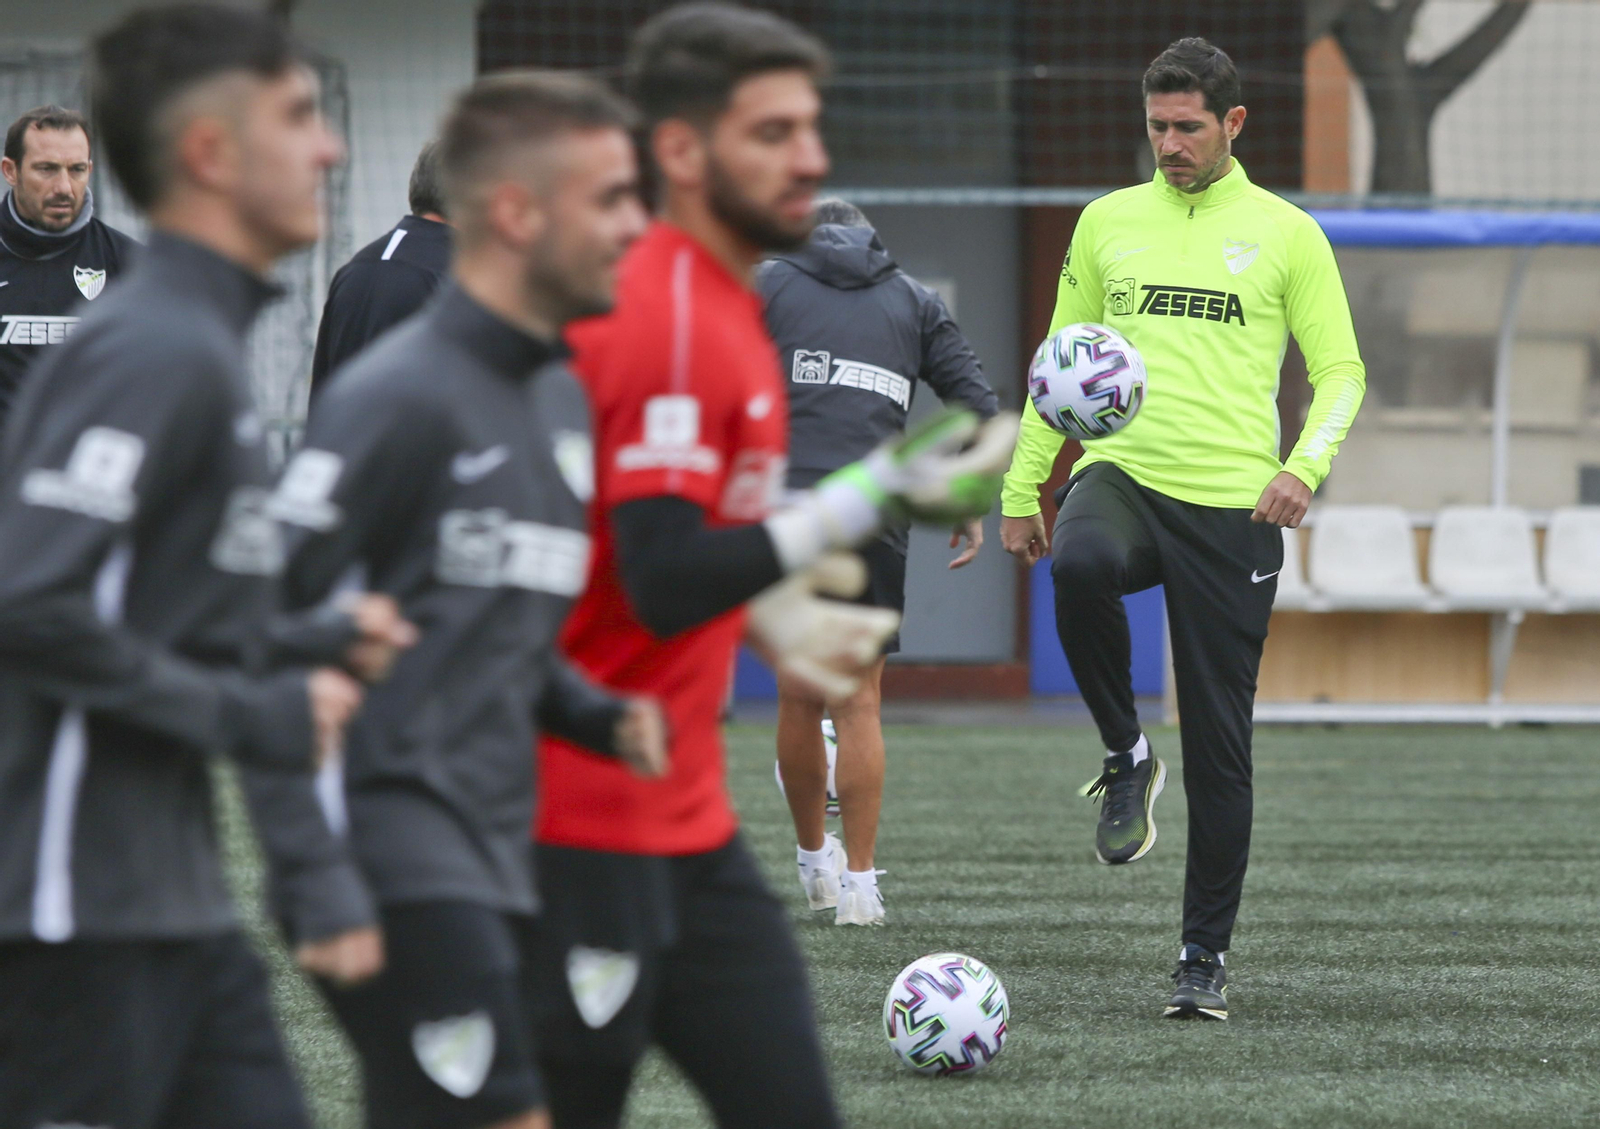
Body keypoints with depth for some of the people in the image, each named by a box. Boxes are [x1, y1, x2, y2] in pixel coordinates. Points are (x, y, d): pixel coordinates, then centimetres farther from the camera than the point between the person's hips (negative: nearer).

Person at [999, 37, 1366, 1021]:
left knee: (1219, 745, 0)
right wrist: (1023, 489, 13)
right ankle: (1127, 757, -13)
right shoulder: (1109, 222, 11)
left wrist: (1305, 465, -14)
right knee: (1080, 567, -36)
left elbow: (1340, 369, 4)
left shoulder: (1285, 234, 4)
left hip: (1232, 506, -1)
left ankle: (1206, 957, 11)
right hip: (1122, 476, 1)